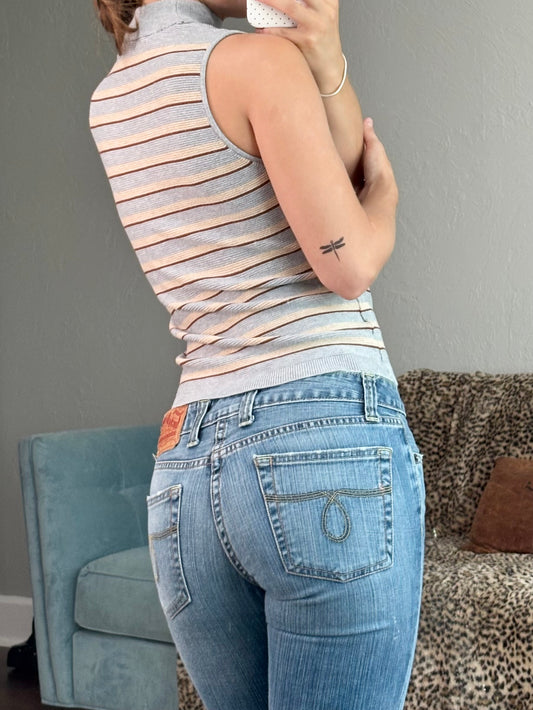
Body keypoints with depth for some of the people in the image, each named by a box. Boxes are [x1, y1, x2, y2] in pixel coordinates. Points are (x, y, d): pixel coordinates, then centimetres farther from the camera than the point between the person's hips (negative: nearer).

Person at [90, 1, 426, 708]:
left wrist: (327, 66, 2)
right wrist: (384, 195, 10)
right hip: (328, 438, -7)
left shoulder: (108, 101, 17)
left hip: (186, 468, 7)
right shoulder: (255, 58, -6)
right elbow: (348, 265, -8)